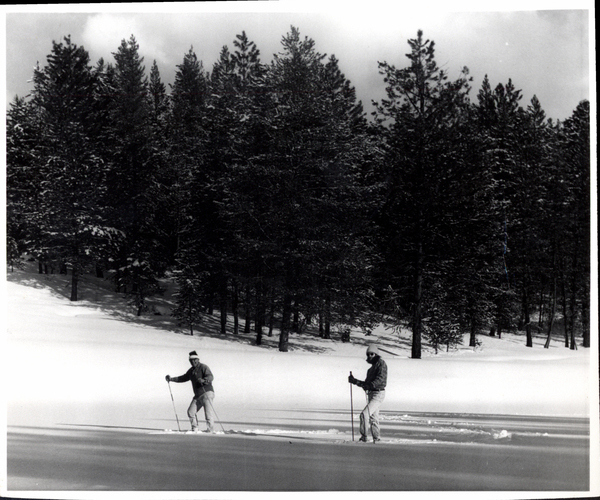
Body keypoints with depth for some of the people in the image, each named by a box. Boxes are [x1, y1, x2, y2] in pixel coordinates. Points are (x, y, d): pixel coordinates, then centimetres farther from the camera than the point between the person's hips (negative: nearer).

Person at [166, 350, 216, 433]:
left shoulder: (203, 367, -8)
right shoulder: (191, 370, 16)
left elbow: (211, 377, -21)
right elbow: (183, 378, 29)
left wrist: (203, 380, -41)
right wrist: (171, 379, 24)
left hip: (207, 393, -8)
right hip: (197, 395, 8)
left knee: (208, 412, -16)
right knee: (191, 411, 4)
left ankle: (211, 430, -19)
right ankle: (194, 428, 19)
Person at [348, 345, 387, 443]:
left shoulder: (381, 364, -6)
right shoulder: (372, 367, 21)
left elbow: (380, 379, -22)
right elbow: (367, 383, 22)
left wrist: (370, 385, -33)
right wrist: (354, 381, 13)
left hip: (378, 394, -10)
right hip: (371, 394, 10)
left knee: (364, 414, -18)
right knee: (373, 418, 13)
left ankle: (363, 436, -15)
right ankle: (376, 438, 20)